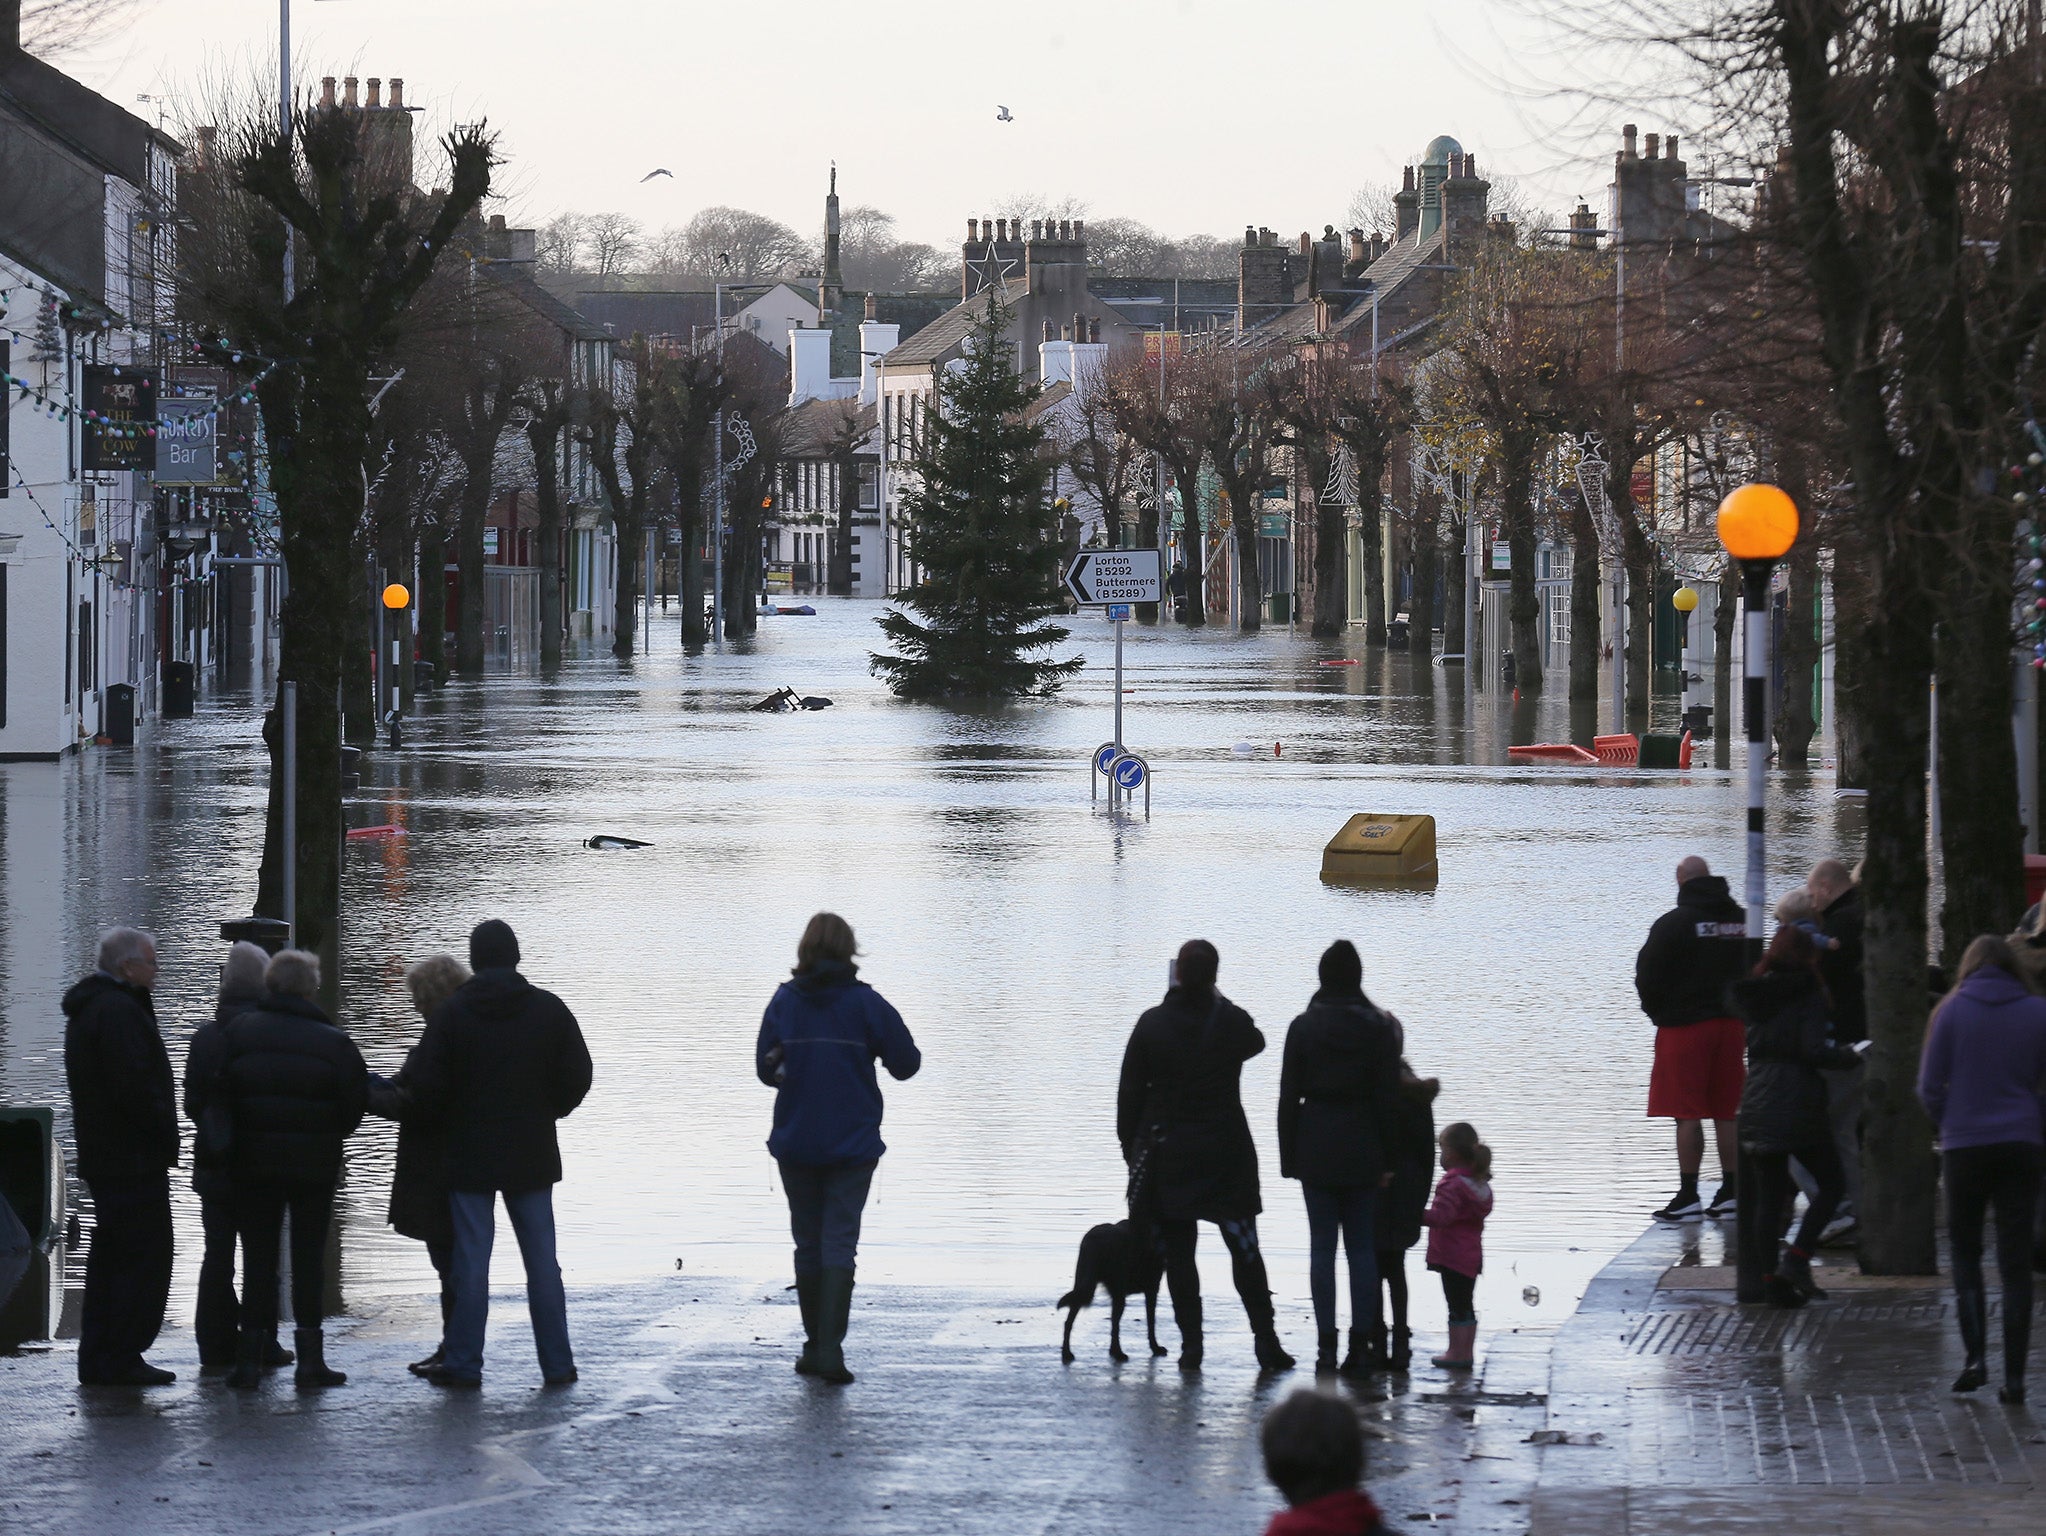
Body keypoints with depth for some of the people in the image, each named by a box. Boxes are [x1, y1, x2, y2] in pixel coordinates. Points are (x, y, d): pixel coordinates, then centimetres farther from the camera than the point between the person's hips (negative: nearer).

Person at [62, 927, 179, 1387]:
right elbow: (136, 1087, -24)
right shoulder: (119, 1011, -17)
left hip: (101, 1155, 11)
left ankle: (97, 1361, 17)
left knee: (109, 1257, 14)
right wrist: (165, 1138, -13)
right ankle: (122, 1360, -7)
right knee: (145, 1258, -7)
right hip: (135, 1159, -11)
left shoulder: (86, 1009, 17)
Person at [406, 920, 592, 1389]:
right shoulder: (549, 1009, -1)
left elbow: (423, 1082, -11)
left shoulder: (453, 1012, -8)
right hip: (532, 1156, 2)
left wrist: (443, 1122, 7)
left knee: (470, 1261, 2)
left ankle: (463, 1364, 3)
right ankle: (557, 1364, 8)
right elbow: (578, 1077, 1)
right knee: (542, 1259, 7)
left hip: (470, 1156, -2)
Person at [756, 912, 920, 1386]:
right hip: (853, 1146, -2)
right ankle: (829, 1348, -15)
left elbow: (765, 1067, -1)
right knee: (840, 1241, -2)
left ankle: (815, 1345, 19)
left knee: (808, 1243, 14)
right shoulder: (866, 1003, -7)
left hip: (795, 1144, 2)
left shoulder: (783, 1001, -2)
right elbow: (906, 1063, -2)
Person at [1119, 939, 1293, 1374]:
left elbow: (1130, 1093, -3)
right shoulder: (1232, 1021, -6)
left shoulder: (1152, 1024, -7)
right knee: (1245, 1250, 6)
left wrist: (1131, 1148, 7)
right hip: (1226, 1153, 1)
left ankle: (1191, 1344, 1)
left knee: (1177, 1252, 6)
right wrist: (1215, 1001, 19)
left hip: (1166, 1154, -1)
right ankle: (1266, 1342, 4)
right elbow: (1256, 1042, 19)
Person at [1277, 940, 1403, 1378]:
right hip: (1362, 1152, 1)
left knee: (1321, 1247, 2)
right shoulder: (1378, 1029, -2)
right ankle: (1361, 1346, 3)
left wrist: (1289, 1157, 4)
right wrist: (1387, 1159, 5)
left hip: (1316, 1149, -1)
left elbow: (1289, 1096, -2)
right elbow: (1388, 1099, -1)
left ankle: (1326, 1348, -2)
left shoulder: (1304, 1028, -3)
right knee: (1362, 1247, 6)